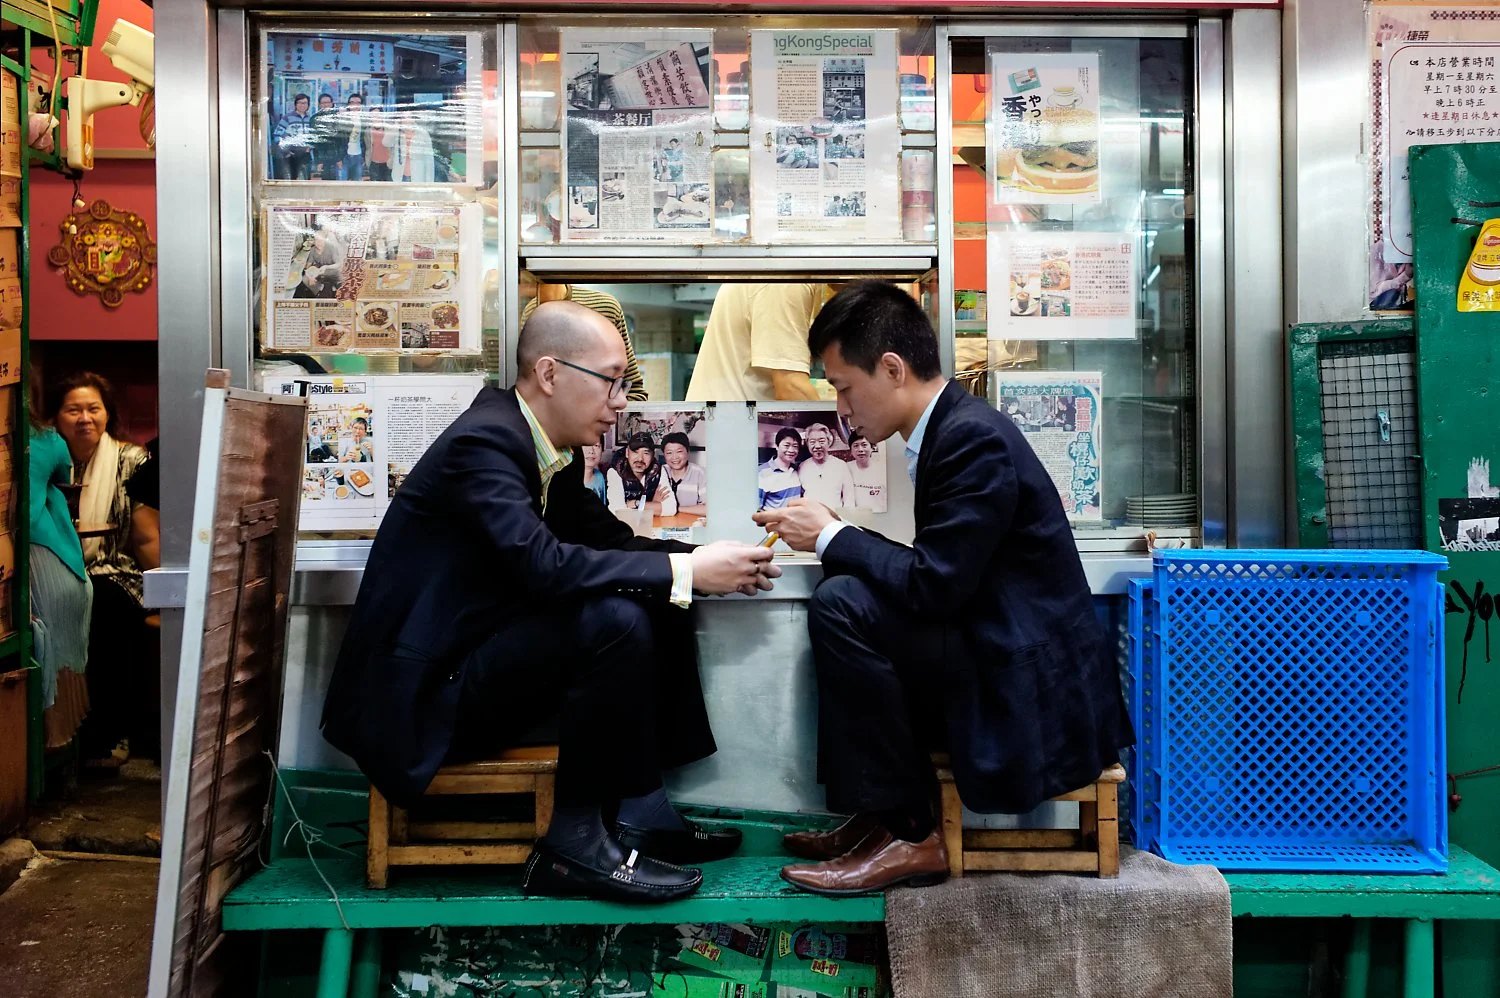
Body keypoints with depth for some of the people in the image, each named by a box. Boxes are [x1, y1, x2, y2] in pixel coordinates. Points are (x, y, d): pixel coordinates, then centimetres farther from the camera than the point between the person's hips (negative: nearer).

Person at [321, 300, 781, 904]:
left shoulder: (549, 446, 7)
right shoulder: (484, 440, -21)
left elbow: (607, 538, 11)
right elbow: (543, 564, -33)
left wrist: (711, 563, -5)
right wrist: (687, 571, -27)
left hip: (473, 660, 10)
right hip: (423, 693, -10)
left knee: (658, 609, 4)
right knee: (616, 620, -27)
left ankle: (639, 809, 3)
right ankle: (575, 840, -13)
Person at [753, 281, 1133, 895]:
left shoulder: (973, 437, -19)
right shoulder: (952, 428, 10)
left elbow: (934, 586, -24)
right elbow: (936, 575, 13)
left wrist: (829, 537, -11)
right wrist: (832, 536, 2)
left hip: (1035, 703, -10)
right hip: (1004, 665, 10)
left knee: (841, 607, -20)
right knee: (853, 594, 15)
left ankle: (907, 834, -7)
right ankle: (878, 814, 13)